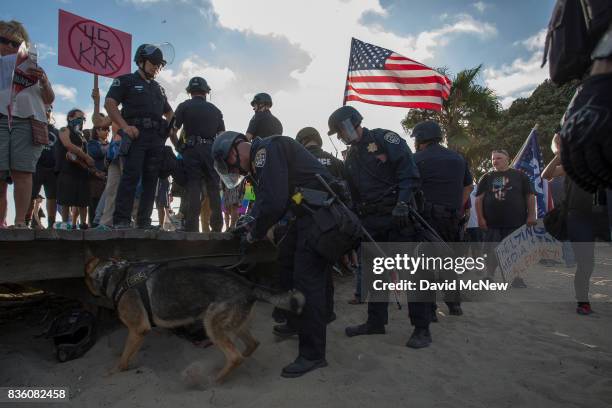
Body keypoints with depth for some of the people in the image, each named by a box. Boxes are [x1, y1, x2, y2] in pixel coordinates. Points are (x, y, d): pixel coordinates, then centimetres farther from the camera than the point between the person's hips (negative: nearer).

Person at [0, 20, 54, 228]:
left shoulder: (33, 66, 23)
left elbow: (49, 100, 20)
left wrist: (43, 81, 1)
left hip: (27, 120, 0)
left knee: (22, 172, -9)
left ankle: (20, 221, -10)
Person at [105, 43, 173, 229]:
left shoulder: (158, 88, 27)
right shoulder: (126, 80, 9)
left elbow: (169, 113, 33)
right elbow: (109, 103, -3)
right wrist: (125, 126, -16)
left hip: (157, 138, 6)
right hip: (136, 135, -6)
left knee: (151, 180, 2)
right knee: (131, 176, -15)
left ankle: (144, 222, 6)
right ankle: (121, 221, -14)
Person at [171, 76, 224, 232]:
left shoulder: (184, 106, 7)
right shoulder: (215, 110, 16)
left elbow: (173, 132, 2)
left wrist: (180, 148, 14)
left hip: (192, 150, -2)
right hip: (212, 150, 2)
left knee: (193, 188, -4)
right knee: (214, 189, 7)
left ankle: (192, 227, -7)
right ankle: (217, 226, 11)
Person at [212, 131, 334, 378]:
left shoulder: (267, 150, -15)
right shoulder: (260, 159, 19)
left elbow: (274, 203, -23)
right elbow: (266, 199, 23)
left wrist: (256, 234, -8)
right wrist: (251, 221, 7)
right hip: (307, 214, 11)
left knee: (307, 278, -11)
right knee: (286, 264, 18)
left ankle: (313, 354, -2)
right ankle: (295, 323, 36)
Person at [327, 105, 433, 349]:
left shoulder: (384, 139, -3)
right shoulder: (351, 158, 19)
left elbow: (409, 170, -12)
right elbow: (352, 194, 20)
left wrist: (402, 203, -22)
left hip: (398, 216, -7)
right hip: (371, 220, 8)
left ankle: (422, 328, 5)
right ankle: (376, 321, 23)